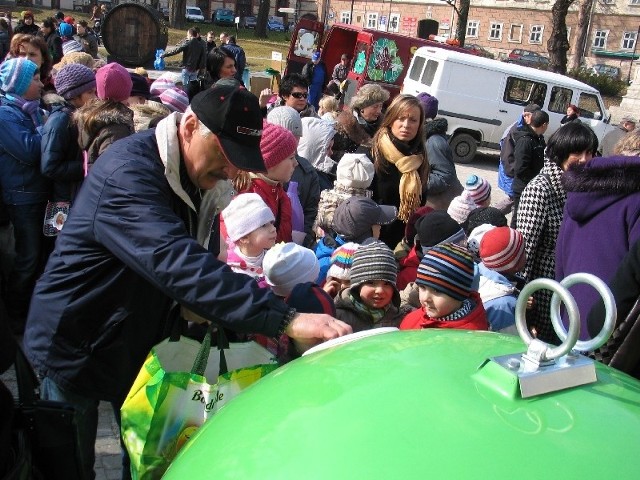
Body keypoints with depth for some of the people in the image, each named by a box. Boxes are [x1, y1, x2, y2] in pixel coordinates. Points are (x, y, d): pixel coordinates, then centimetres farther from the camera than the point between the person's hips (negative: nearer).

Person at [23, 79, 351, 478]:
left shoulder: (194, 175, -2)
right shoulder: (129, 172, -30)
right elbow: (178, 263, -45)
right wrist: (286, 320, -51)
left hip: (138, 344, 8)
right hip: (77, 347, -7)